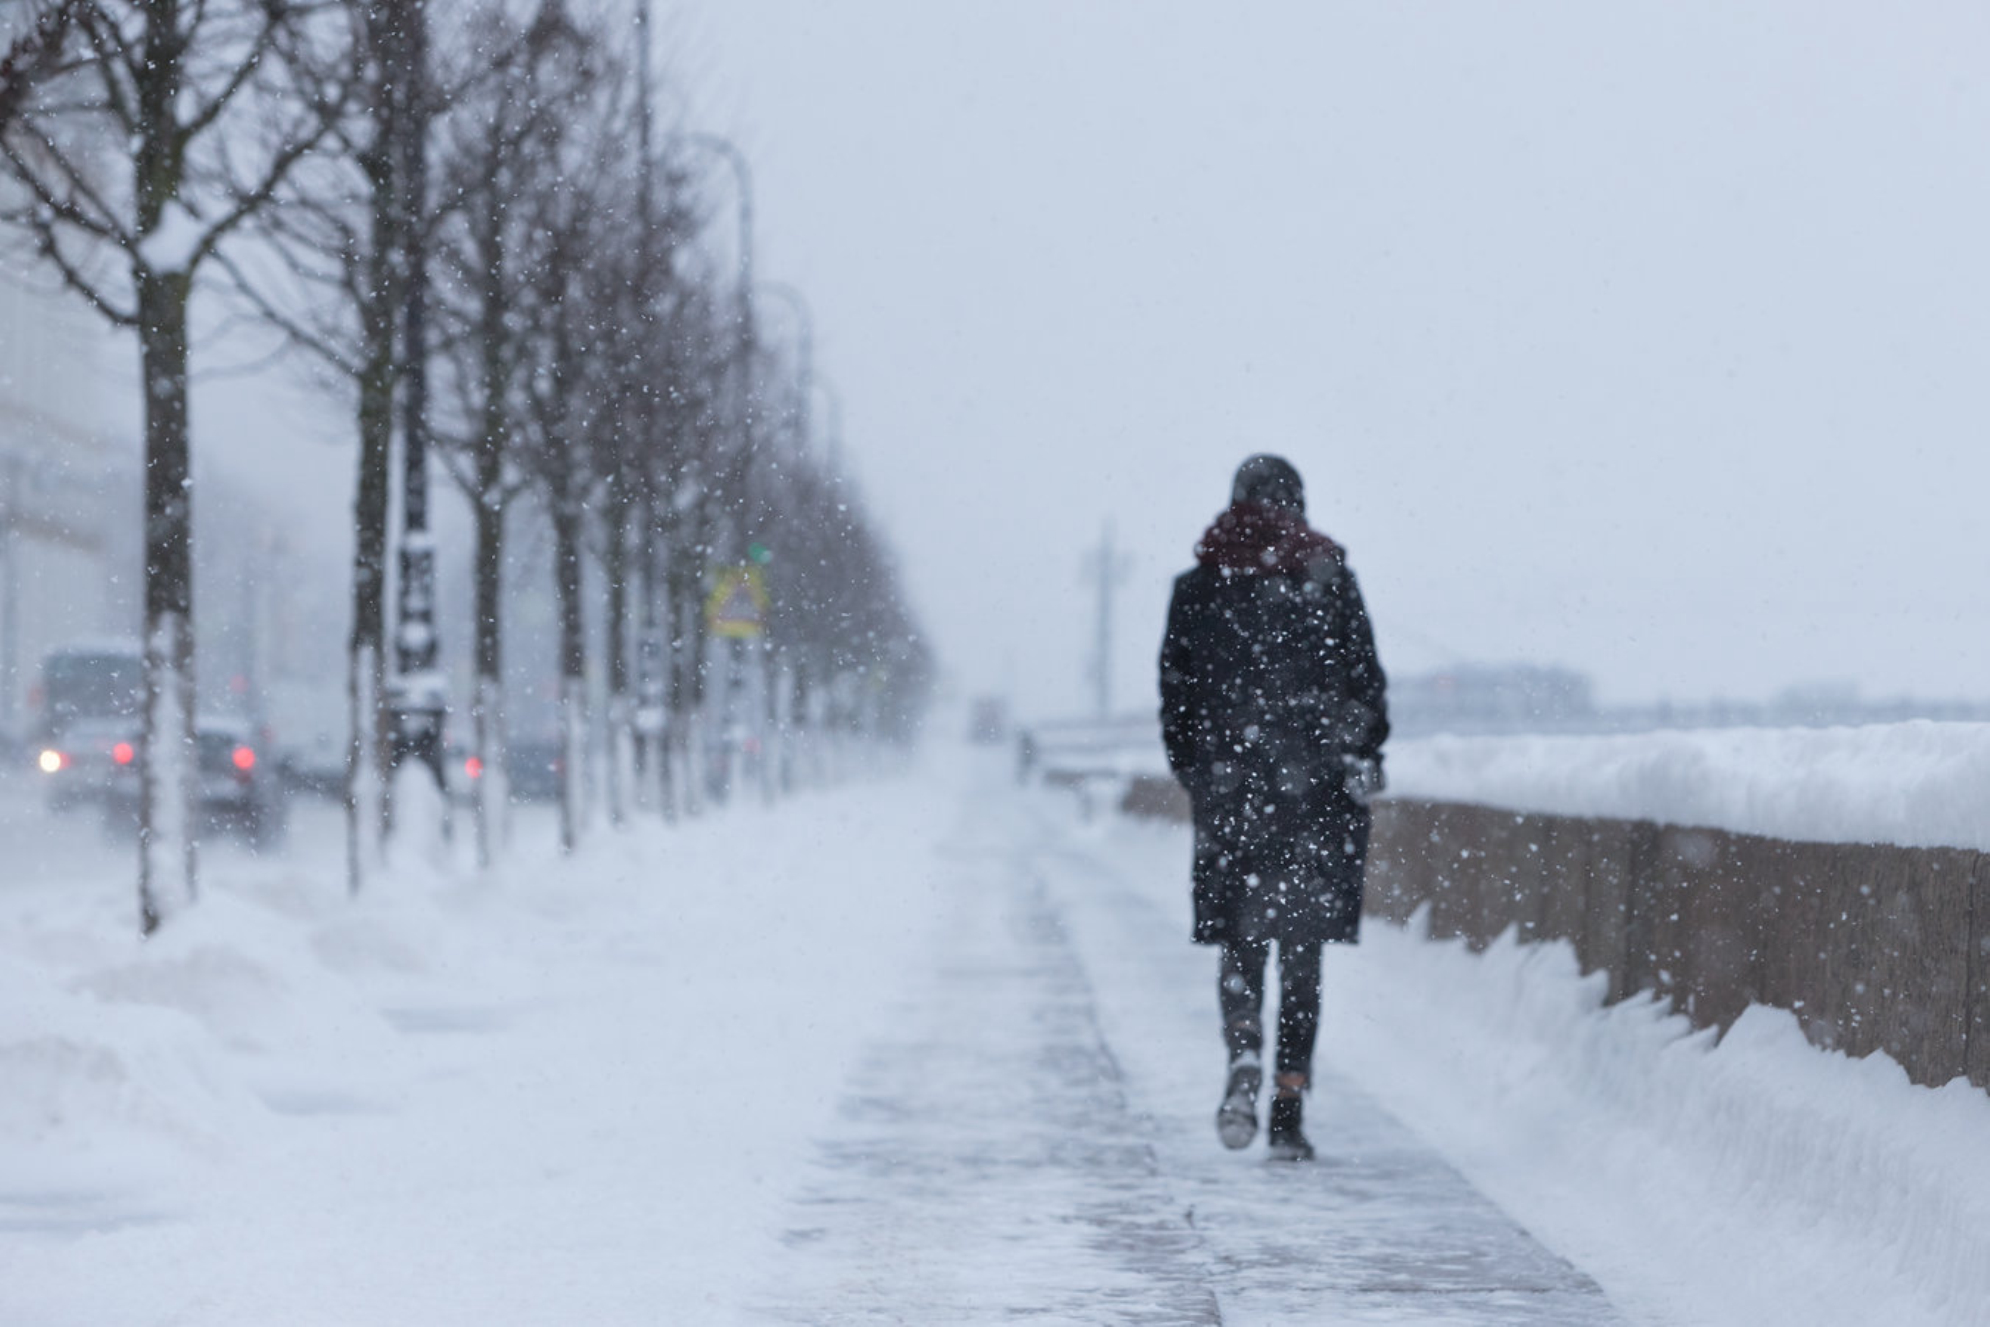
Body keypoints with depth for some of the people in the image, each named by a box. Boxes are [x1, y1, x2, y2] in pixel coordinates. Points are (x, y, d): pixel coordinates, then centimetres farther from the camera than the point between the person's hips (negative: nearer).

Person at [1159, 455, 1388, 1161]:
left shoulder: (1198, 585, 5)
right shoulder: (1327, 574, 1)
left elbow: (1177, 692, 7)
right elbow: (1363, 675, -2)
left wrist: (1192, 770, 16)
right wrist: (1364, 757, 4)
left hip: (1229, 783, 1)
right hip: (1317, 783, -1)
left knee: (1240, 940, 8)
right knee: (1302, 949, 5)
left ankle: (1245, 1055, -21)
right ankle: (1289, 1111, 2)